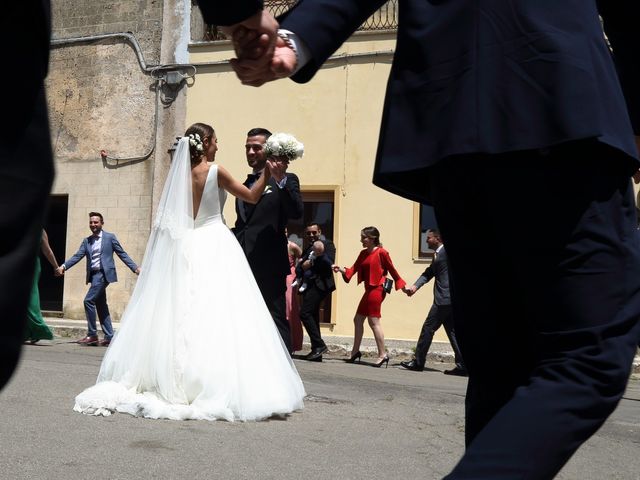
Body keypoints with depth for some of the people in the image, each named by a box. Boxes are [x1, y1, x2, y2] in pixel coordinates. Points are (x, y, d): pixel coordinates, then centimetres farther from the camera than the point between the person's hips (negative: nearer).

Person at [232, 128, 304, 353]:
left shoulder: (286, 180, 2)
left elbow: (296, 212, -16)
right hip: (244, 265, 7)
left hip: (270, 266, -6)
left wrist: (280, 180, -25)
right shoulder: (244, 186, 21)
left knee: (277, 323, -5)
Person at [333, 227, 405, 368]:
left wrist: (402, 285, -2)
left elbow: (392, 270, -5)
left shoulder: (381, 253, -10)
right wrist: (342, 270, -10)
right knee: (358, 319, 13)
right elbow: (354, 269, 7)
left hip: (376, 290, -9)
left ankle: (383, 355, -3)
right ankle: (355, 352, 24)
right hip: (369, 290, 9)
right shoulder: (363, 254, 13)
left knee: (374, 321, -9)